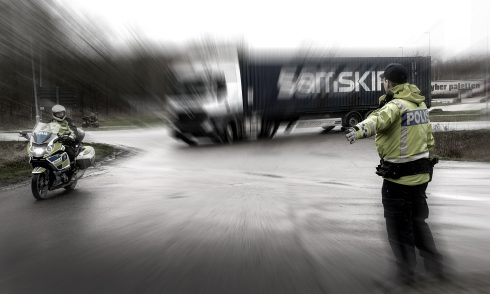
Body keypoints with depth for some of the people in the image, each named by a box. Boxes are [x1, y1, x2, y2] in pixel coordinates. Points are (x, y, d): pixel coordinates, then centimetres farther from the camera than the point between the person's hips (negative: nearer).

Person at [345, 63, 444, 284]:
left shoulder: (396, 105, -18)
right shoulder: (420, 103, 9)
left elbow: (381, 118, -44)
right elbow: (429, 139, 20)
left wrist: (361, 129, -61)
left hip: (398, 177, -8)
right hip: (421, 173, 8)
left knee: (399, 227, 9)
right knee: (418, 221, 24)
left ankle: (406, 272, 23)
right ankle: (434, 265, 34)